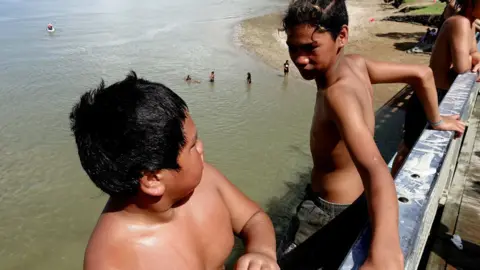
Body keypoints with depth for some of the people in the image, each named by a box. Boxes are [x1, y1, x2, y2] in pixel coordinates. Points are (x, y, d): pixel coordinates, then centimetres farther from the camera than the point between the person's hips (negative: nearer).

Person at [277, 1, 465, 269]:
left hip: (331, 208, -8)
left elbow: (376, 169, -48)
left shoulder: (339, 95, -35)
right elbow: (422, 74, 2)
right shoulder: (355, 64, -9)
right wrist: (435, 120, 16)